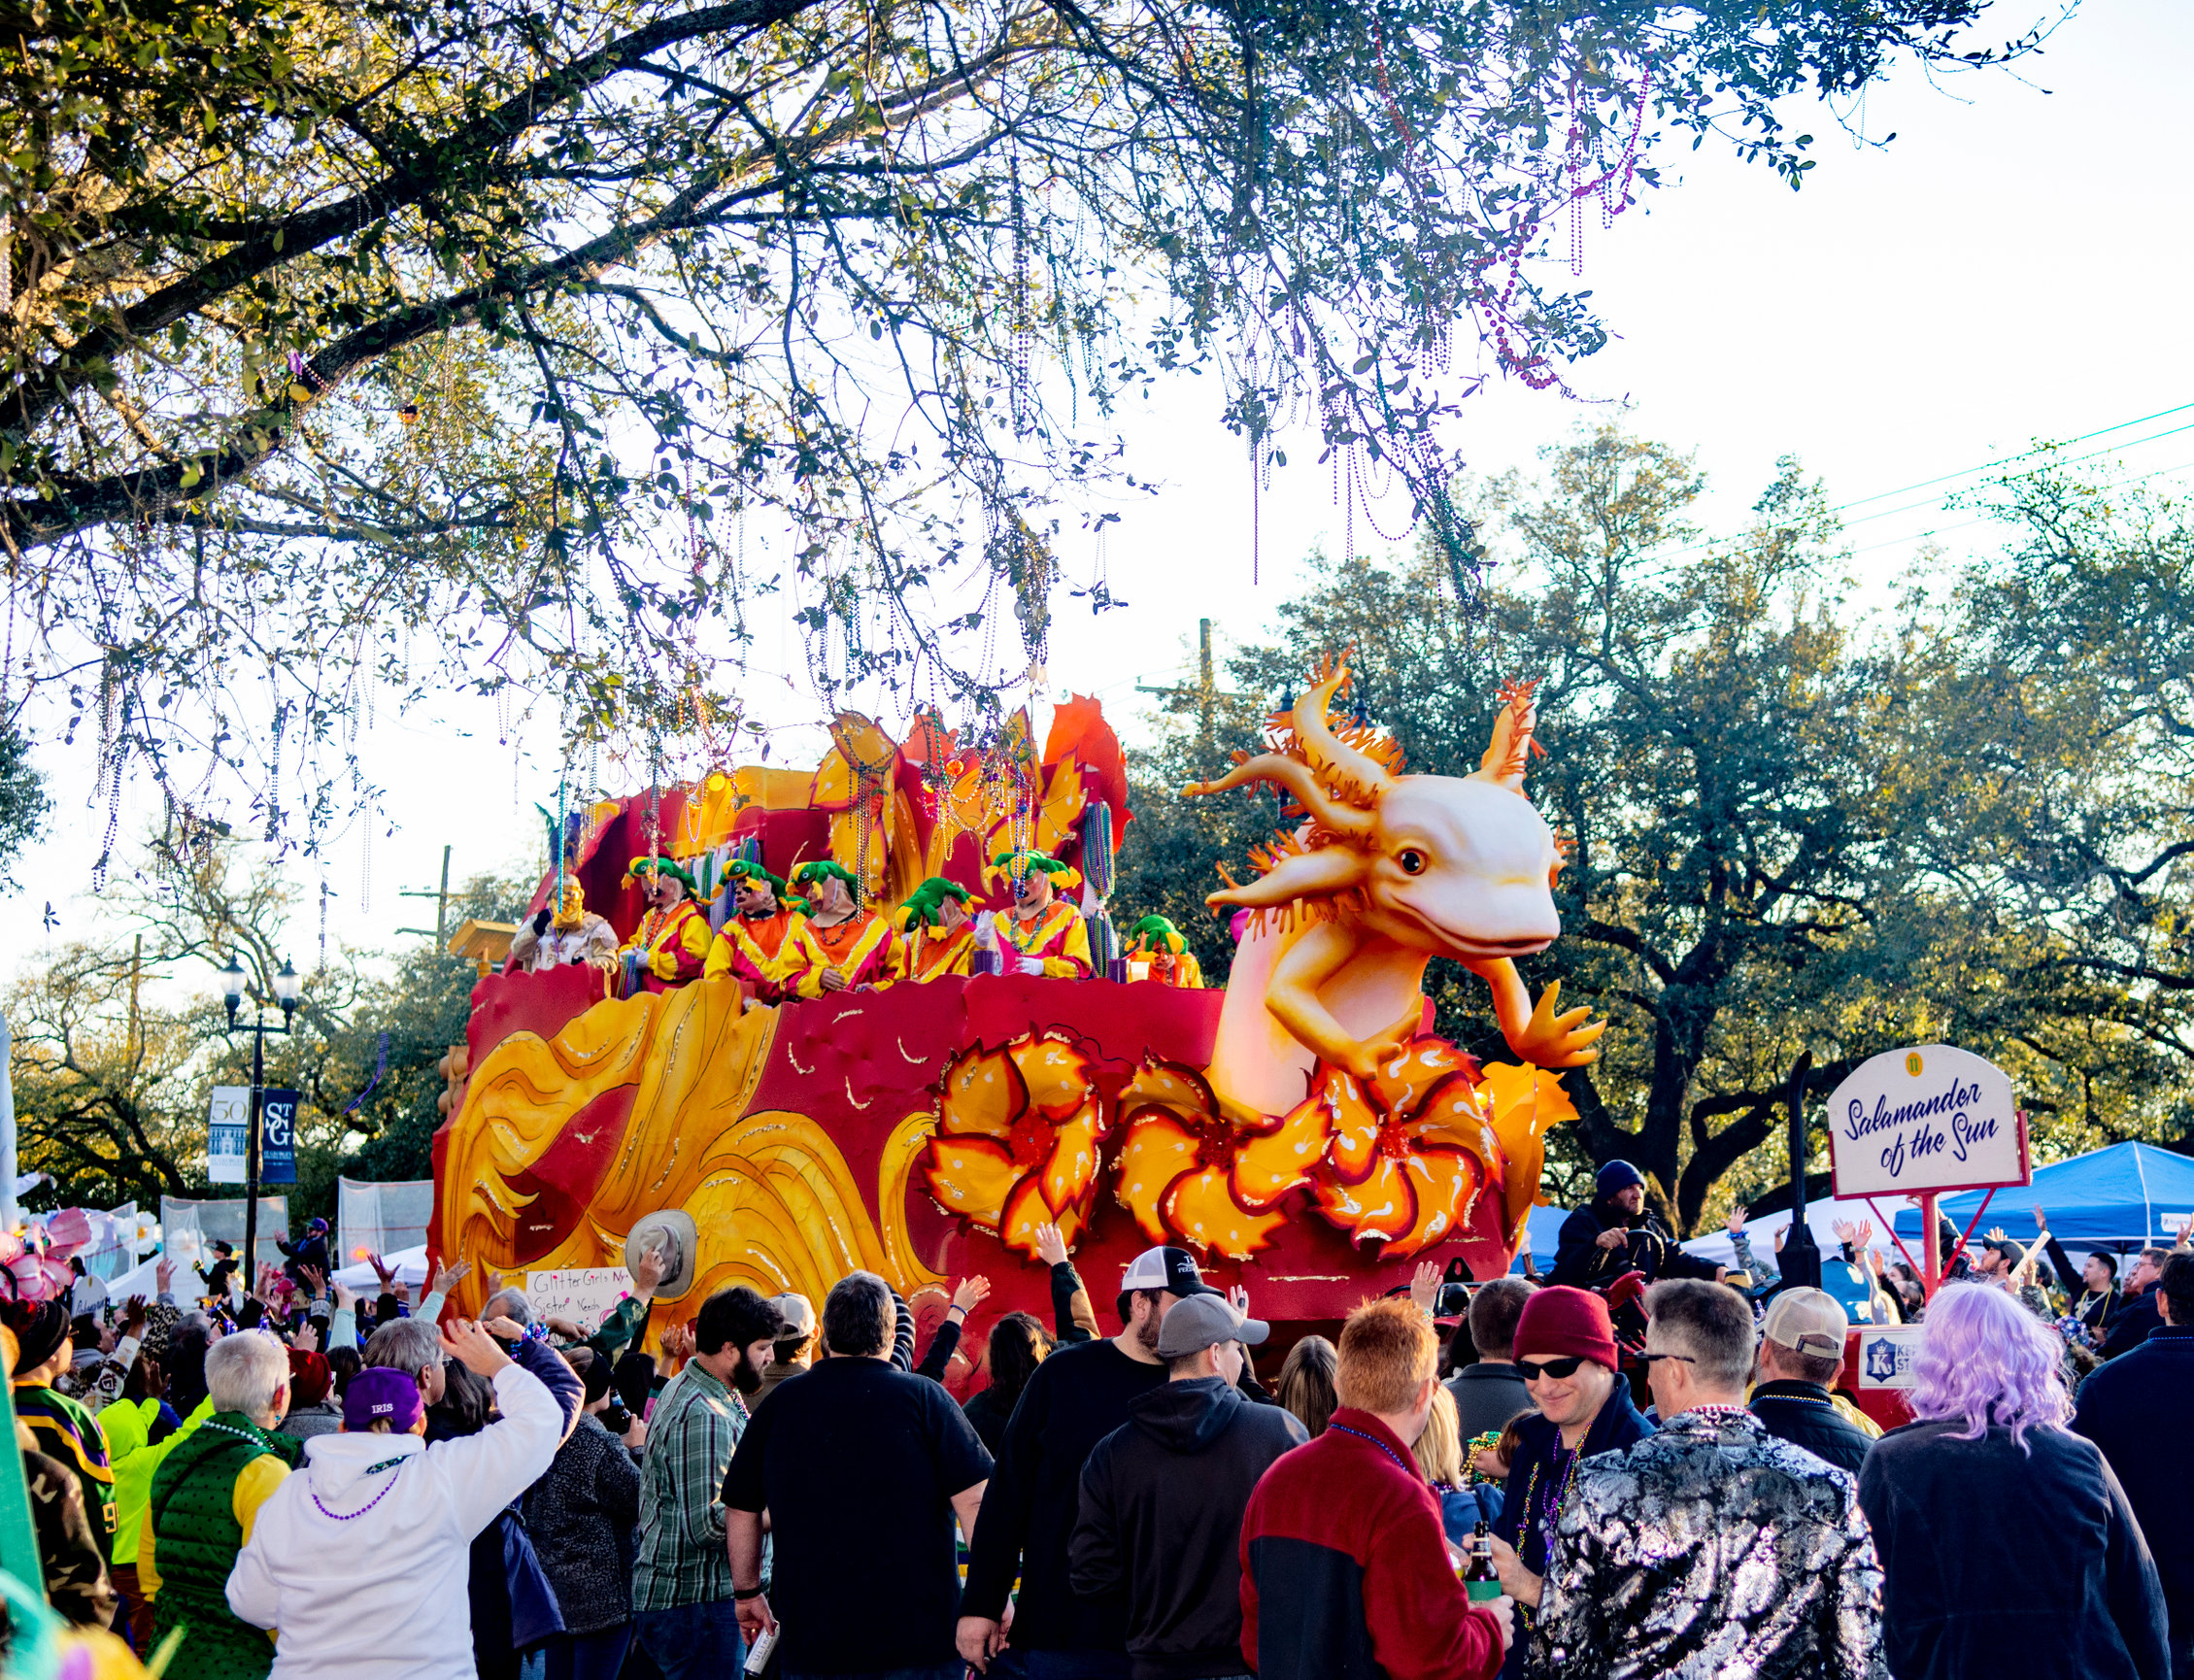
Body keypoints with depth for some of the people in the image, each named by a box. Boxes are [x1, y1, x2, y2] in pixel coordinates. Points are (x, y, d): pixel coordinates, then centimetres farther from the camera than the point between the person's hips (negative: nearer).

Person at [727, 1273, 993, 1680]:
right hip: (921, 1640, -3)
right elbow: (975, 1501, -12)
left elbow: (739, 1509, 11)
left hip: (808, 1644, 3)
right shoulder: (922, 1397, -7)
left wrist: (748, 1593, 24)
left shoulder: (780, 1404, 3)